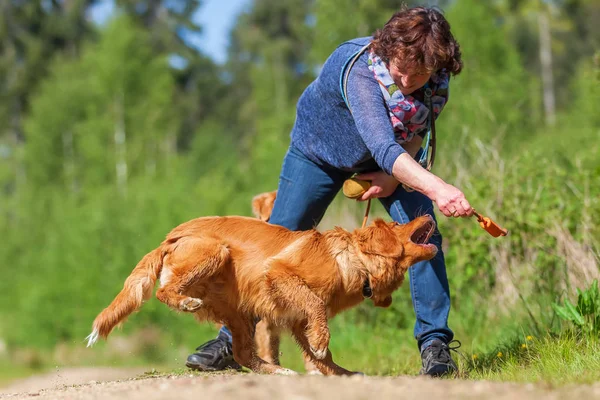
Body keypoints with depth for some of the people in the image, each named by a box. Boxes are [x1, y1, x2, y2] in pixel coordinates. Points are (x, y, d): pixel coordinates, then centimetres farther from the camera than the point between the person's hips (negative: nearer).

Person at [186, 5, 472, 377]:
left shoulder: (438, 74, -24)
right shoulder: (359, 69, -42)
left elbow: (418, 128, -4)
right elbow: (383, 147, -54)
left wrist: (394, 175, -20)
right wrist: (436, 187, -68)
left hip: (397, 157, 3)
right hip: (321, 151, -3)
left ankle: (435, 343, -11)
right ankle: (232, 341, 12)